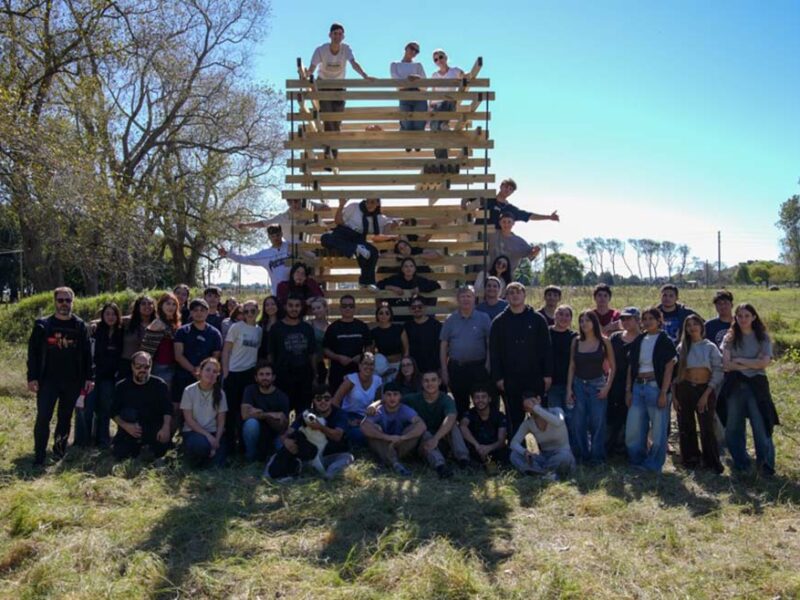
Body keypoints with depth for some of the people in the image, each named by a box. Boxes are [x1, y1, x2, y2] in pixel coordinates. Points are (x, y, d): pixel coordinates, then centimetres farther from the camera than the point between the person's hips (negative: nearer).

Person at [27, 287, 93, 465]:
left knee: (65, 418, 11)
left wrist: (89, 378, 1)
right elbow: (33, 352, 1)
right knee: (43, 417, -7)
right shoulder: (42, 325, 2)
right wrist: (32, 377, -7)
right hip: (48, 380, -1)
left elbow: (87, 354, 6)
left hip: (72, 381, 2)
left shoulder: (80, 326, 5)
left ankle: (59, 451, 24)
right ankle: (39, 455, 2)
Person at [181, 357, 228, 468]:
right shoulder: (189, 391, -6)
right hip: (193, 432, -2)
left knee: (218, 464, -21)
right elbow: (189, 420, -8)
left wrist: (216, 440, -13)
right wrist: (207, 435, -17)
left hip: (213, 433, 2)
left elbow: (221, 421, 2)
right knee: (202, 444, -37)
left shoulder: (220, 393, 1)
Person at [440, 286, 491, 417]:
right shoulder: (450, 320, 5)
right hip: (456, 368, 2)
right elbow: (443, 346, 6)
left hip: (478, 368, -2)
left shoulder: (483, 318, 0)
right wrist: (444, 370, 1)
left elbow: (490, 343, 0)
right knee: (460, 404, 12)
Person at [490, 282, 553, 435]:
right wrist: (498, 377, -5)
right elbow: (494, 352, 2)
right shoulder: (499, 322, 3)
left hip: (535, 377, 0)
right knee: (515, 418, 8)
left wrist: (548, 374, -4)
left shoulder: (538, 319, 2)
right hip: (510, 379, 0)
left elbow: (547, 348, 1)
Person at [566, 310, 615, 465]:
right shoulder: (576, 341, 4)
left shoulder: (604, 342, -3)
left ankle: (597, 456, 12)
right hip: (579, 385, 2)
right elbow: (572, 367, 6)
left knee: (597, 422, -1)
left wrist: (607, 387, -8)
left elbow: (612, 367, 1)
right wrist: (569, 389, 1)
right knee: (579, 423, 4)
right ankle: (583, 455, 17)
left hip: (597, 385, -2)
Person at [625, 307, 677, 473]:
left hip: (655, 387, -5)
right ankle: (637, 463, 21)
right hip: (638, 386, 5)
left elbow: (669, 368, -7)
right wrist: (628, 390, 7)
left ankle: (653, 466, 14)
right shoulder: (638, 341, 12)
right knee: (633, 429, 5)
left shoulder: (665, 341, -2)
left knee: (658, 430, 1)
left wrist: (663, 393, -14)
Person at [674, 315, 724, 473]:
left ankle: (712, 462, 9)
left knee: (707, 427, -4)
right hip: (684, 389, 3)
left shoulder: (710, 347, 1)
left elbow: (718, 372, -5)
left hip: (704, 389, -3)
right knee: (686, 427, 6)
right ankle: (690, 459, 20)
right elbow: (675, 372, 7)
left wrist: (706, 395, -11)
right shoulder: (682, 347, 8)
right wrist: (674, 396, 1)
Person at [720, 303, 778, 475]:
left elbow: (764, 363, -10)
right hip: (734, 386, 2)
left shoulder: (763, 338, 3)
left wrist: (740, 360, -10)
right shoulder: (730, 338, 5)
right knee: (734, 426, 7)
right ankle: (740, 461, 22)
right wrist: (752, 364, -10)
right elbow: (726, 365, -6)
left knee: (761, 425, -5)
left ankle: (766, 464, 4)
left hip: (756, 385, -2)